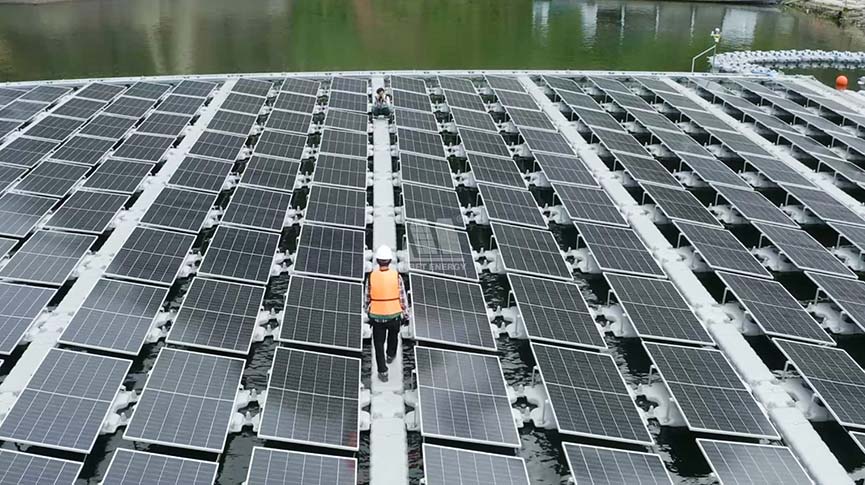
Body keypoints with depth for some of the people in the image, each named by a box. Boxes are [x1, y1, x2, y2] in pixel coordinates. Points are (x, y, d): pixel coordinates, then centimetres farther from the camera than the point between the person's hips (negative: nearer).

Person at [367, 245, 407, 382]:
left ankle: (383, 372, 9)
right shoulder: (396, 276, -14)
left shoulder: (371, 276, -11)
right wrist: (404, 314, 5)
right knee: (393, 334, 31)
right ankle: (390, 355, 51)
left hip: (377, 316, 0)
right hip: (394, 315, 1)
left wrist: (368, 312, 16)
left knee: (379, 343, 10)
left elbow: (368, 298, 0)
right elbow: (402, 297, -8)